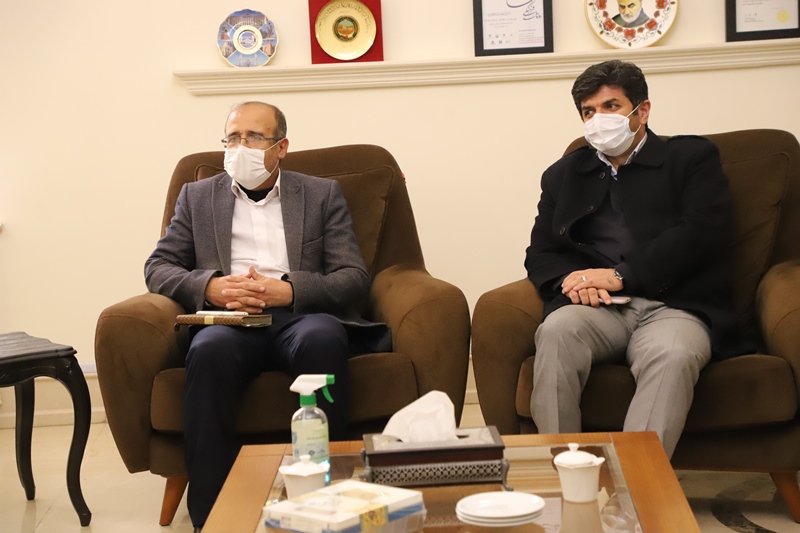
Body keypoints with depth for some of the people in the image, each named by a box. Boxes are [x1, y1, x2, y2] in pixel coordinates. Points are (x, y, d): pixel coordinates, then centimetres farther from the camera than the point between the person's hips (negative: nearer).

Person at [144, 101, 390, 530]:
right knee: (210, 348, -36)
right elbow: (157, 268, 13)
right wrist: (210, 286, -9)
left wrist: (288, 290, -13)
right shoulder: (198, 196, 22)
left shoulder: (322, 195, 17)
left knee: (322, 338, -37)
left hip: (300, 317, 0)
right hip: (229, 320, 1)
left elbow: (354, 277, 6)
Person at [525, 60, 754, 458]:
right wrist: (570, 280, -7)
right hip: (598, 308, 2)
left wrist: (622, 275, -10)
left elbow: (705, 232, -2)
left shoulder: (692, 157, 14)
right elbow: (540, 253, 18)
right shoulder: (564, 174, 26)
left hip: (673, 305, -2)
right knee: (556, 331, -33)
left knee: (673, 354, -37)